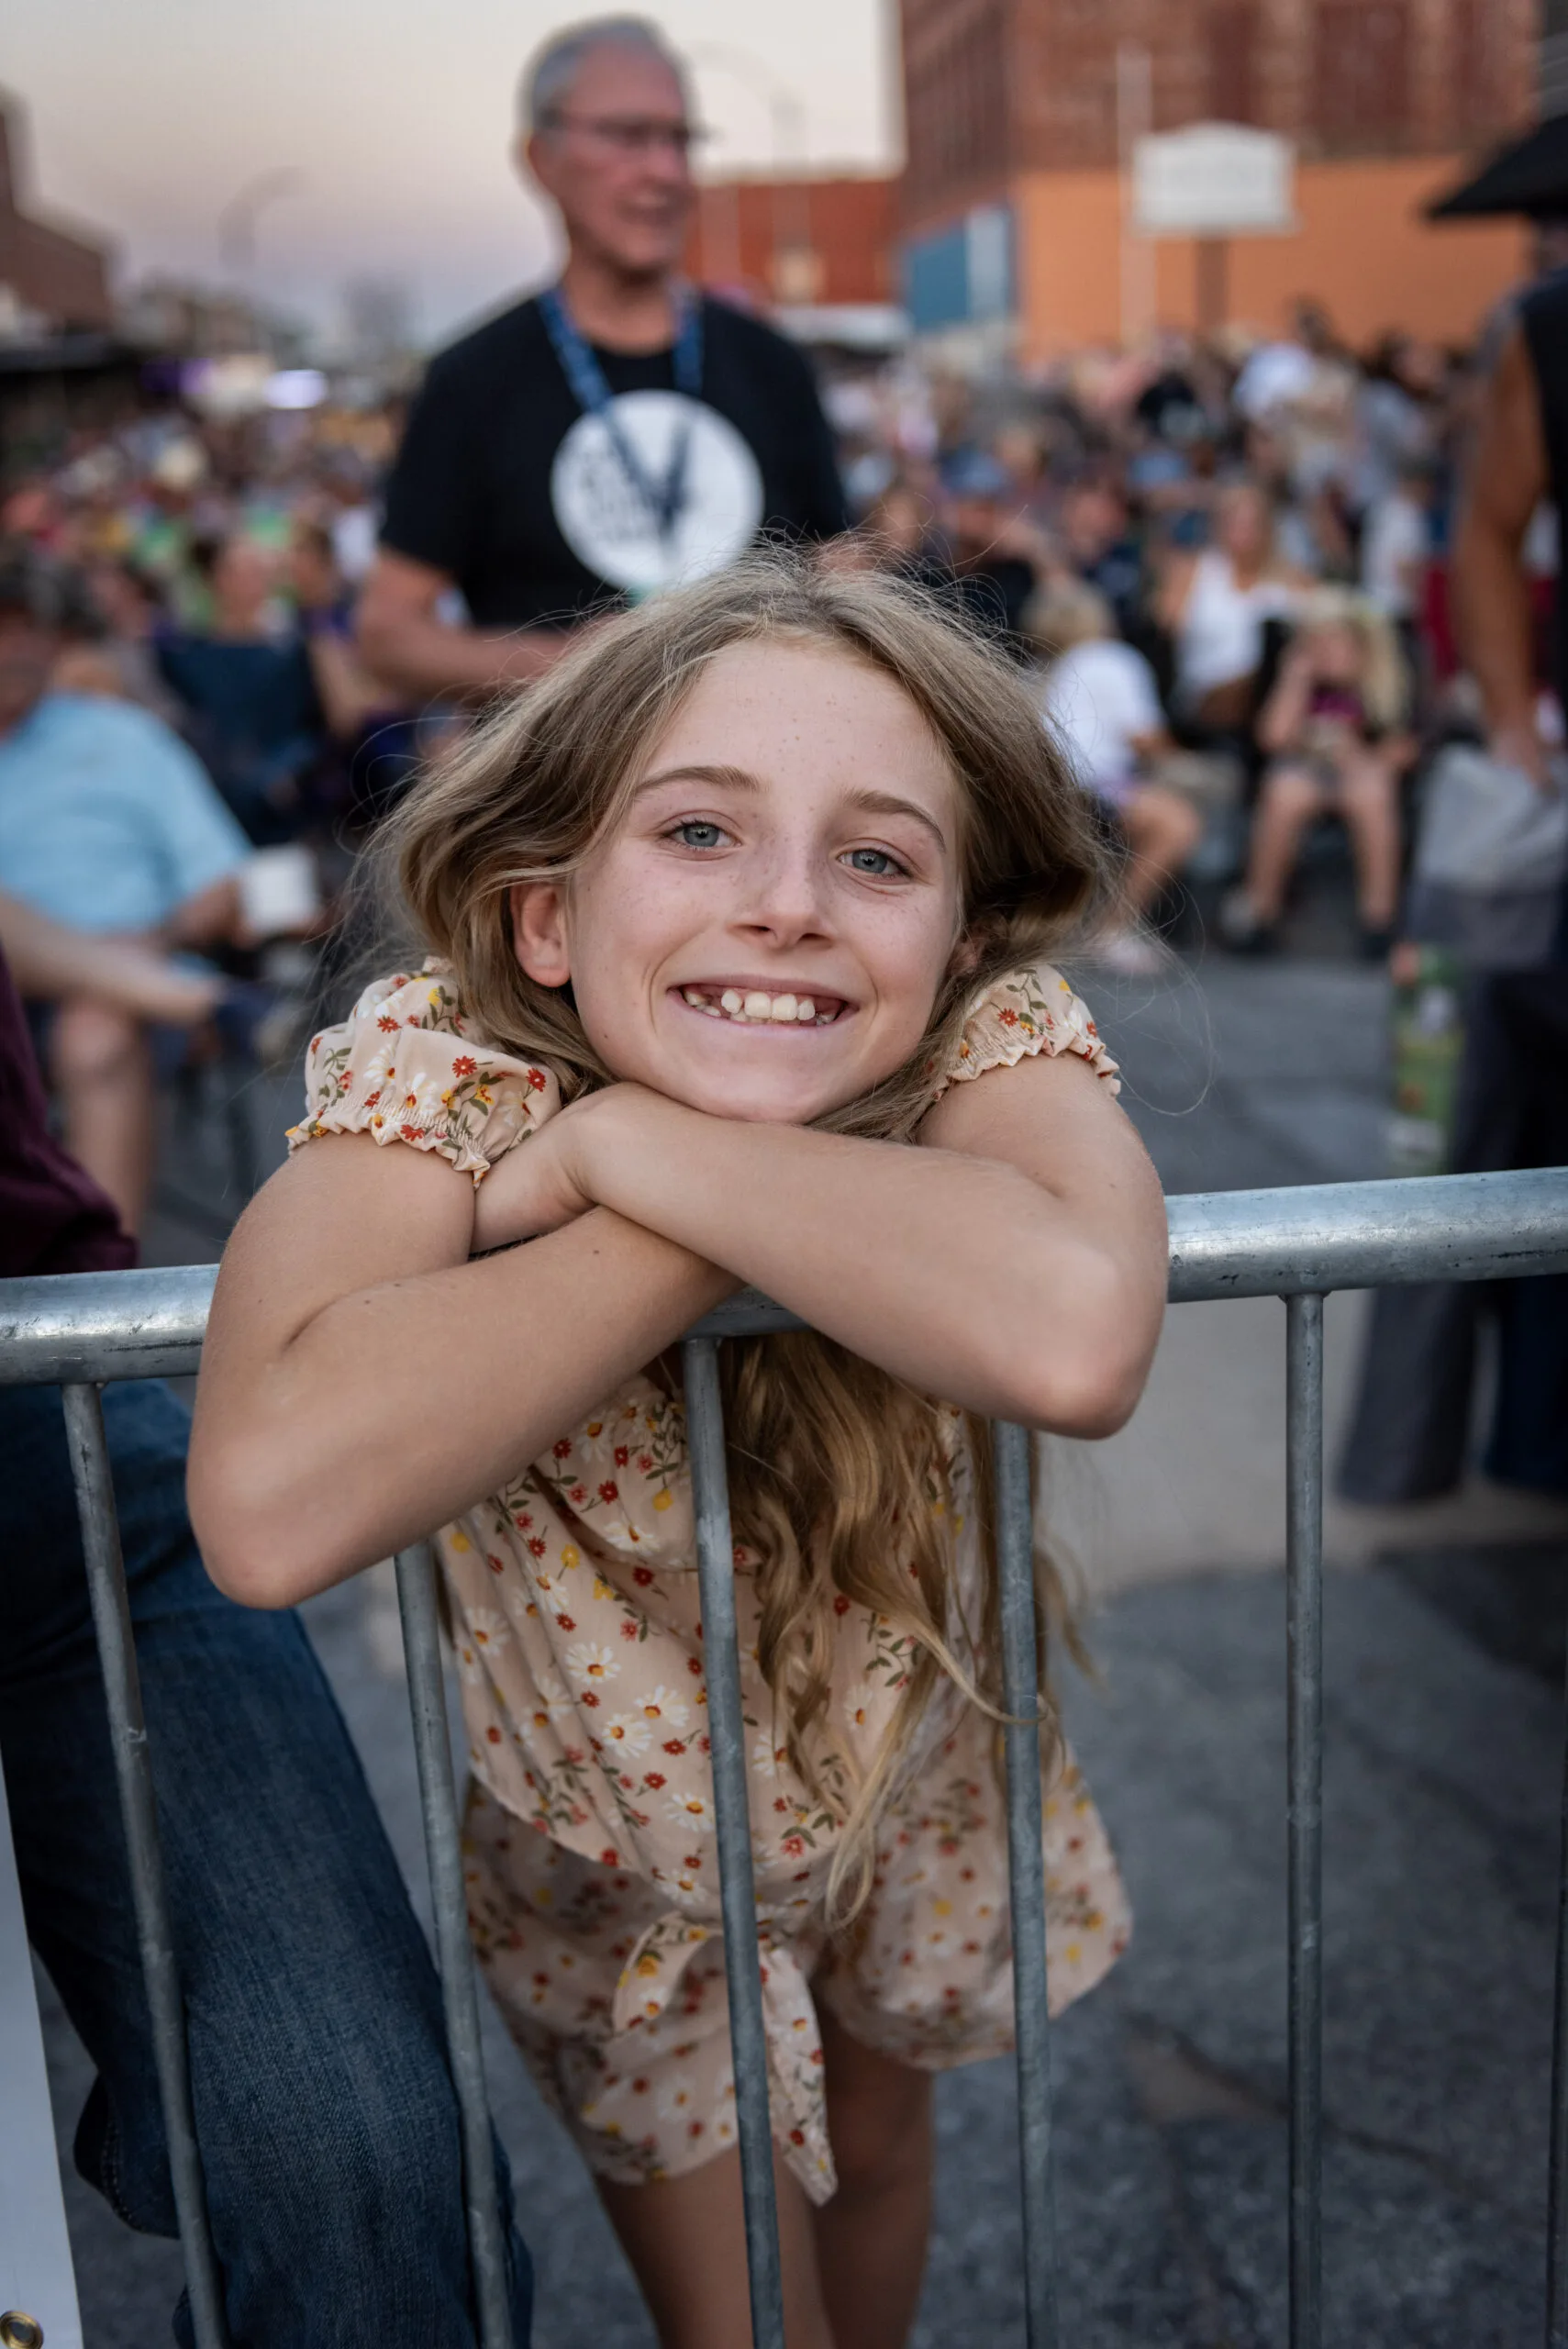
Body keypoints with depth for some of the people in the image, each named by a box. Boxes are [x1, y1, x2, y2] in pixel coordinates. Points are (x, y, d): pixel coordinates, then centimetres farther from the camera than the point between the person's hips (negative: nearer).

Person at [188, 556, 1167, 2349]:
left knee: (873, 2159, 29)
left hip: (908, 1790, 2)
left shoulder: (998, 1043, -27)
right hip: (608, 1848, -2)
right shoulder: (434, 1070, -29)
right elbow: (274, 1504, -49)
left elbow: (1073, 1340, -52)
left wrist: (625, 1146, -42)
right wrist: (783, 1197, -41)